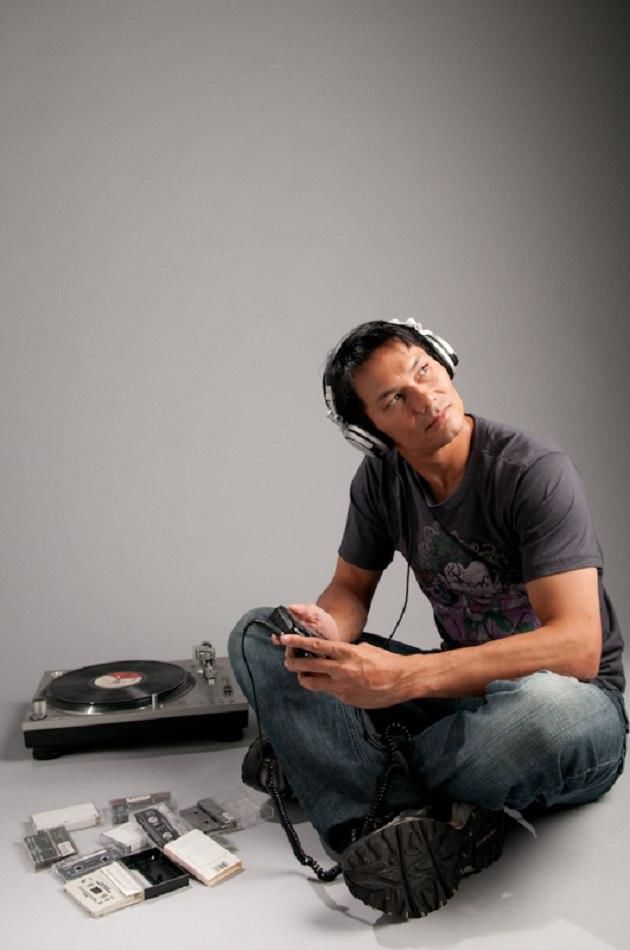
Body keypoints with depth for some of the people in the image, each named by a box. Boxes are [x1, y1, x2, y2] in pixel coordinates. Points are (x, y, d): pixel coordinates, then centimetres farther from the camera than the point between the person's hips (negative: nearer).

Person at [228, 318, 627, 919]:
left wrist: (405, 677, -37)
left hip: (566, 696, -5)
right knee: (256, 637, -6)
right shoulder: (382, 477, -2)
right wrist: (327, 633, -19)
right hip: (463, 689, 5)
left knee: (548, 712, -44)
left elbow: (577, 647, -28)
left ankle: (322, 762, -17)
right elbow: (351, 588, 7)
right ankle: (406, 828, -25)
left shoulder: (535, 473, -20)